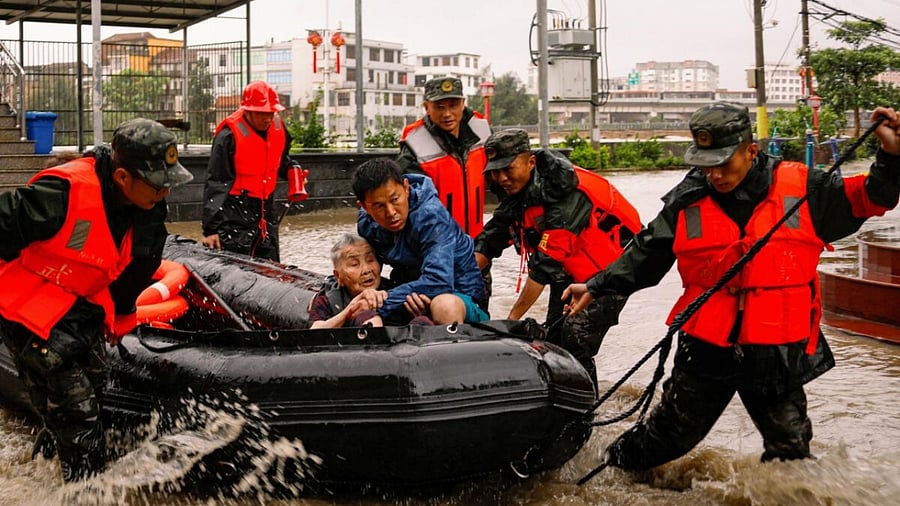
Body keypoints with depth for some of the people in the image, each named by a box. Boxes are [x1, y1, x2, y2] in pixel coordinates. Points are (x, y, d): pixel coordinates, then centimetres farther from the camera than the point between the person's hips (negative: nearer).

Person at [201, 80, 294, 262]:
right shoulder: (229, 135, -17)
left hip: (266, 211, 7)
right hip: (235, 215, -6)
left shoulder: (278, 127, 2)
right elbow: (216, 183, -17)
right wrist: (211, 228, -21)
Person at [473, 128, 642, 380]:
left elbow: (546, 263, -33)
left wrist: (513, 318, -30)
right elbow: (490, 239, -6)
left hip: (610, 265, -8)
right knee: (553, 339, 9)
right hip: (570, 269, 9)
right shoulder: (516, 190, -6)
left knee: (576, 342, -17)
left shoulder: (565, 194, -32)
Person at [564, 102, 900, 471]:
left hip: (778, 353, 0)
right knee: (669, 434, 13)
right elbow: (646, 254, 7)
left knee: (790, 449, 9)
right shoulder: (687, 200, -2)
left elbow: (865, 198, 2)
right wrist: (597, 287, 2)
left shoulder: (801, 188, -5)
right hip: (705, 347, 0)